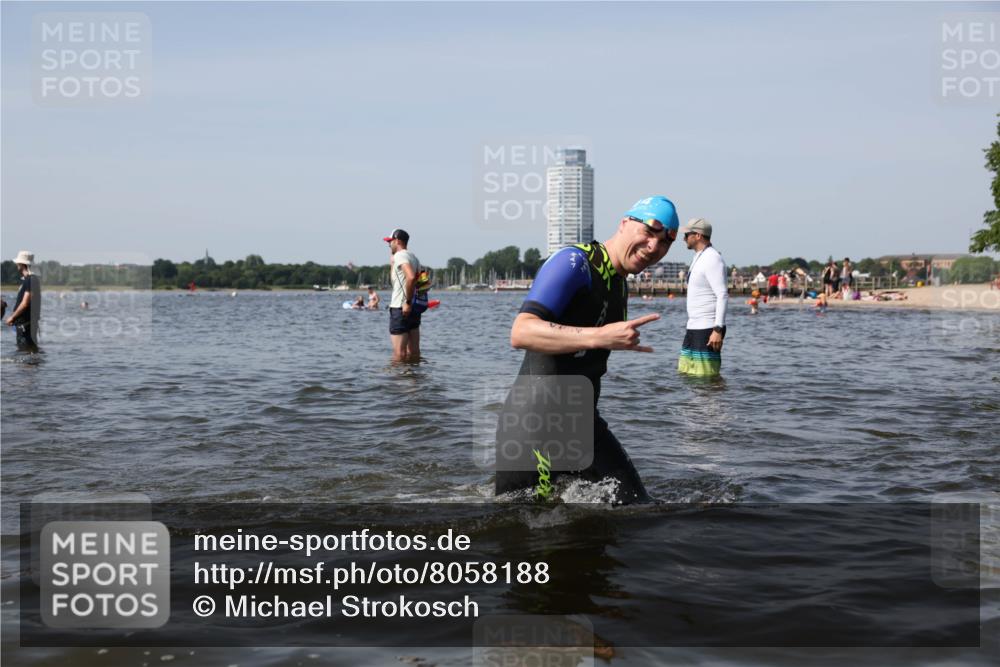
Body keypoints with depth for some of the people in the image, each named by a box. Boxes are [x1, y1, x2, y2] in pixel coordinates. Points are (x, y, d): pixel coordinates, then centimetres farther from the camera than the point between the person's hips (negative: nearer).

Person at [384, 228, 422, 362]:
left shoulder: (399, 256, -11)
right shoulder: (413, 257, 17)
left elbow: (411, 277, -27)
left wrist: (407, 302, -23)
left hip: (400, 308, -9)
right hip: (414, 308, 9)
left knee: (399, 351, -8)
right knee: (413, 350, 10)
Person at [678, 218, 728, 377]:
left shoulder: (712, 259, -14)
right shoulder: (699, 258, 18)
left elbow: (723, 296, -20)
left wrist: (718, 330, -25)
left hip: (708, 328, -10)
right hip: (694, 328, 10)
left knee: (705, 376, -9)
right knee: (684, 372, 10)